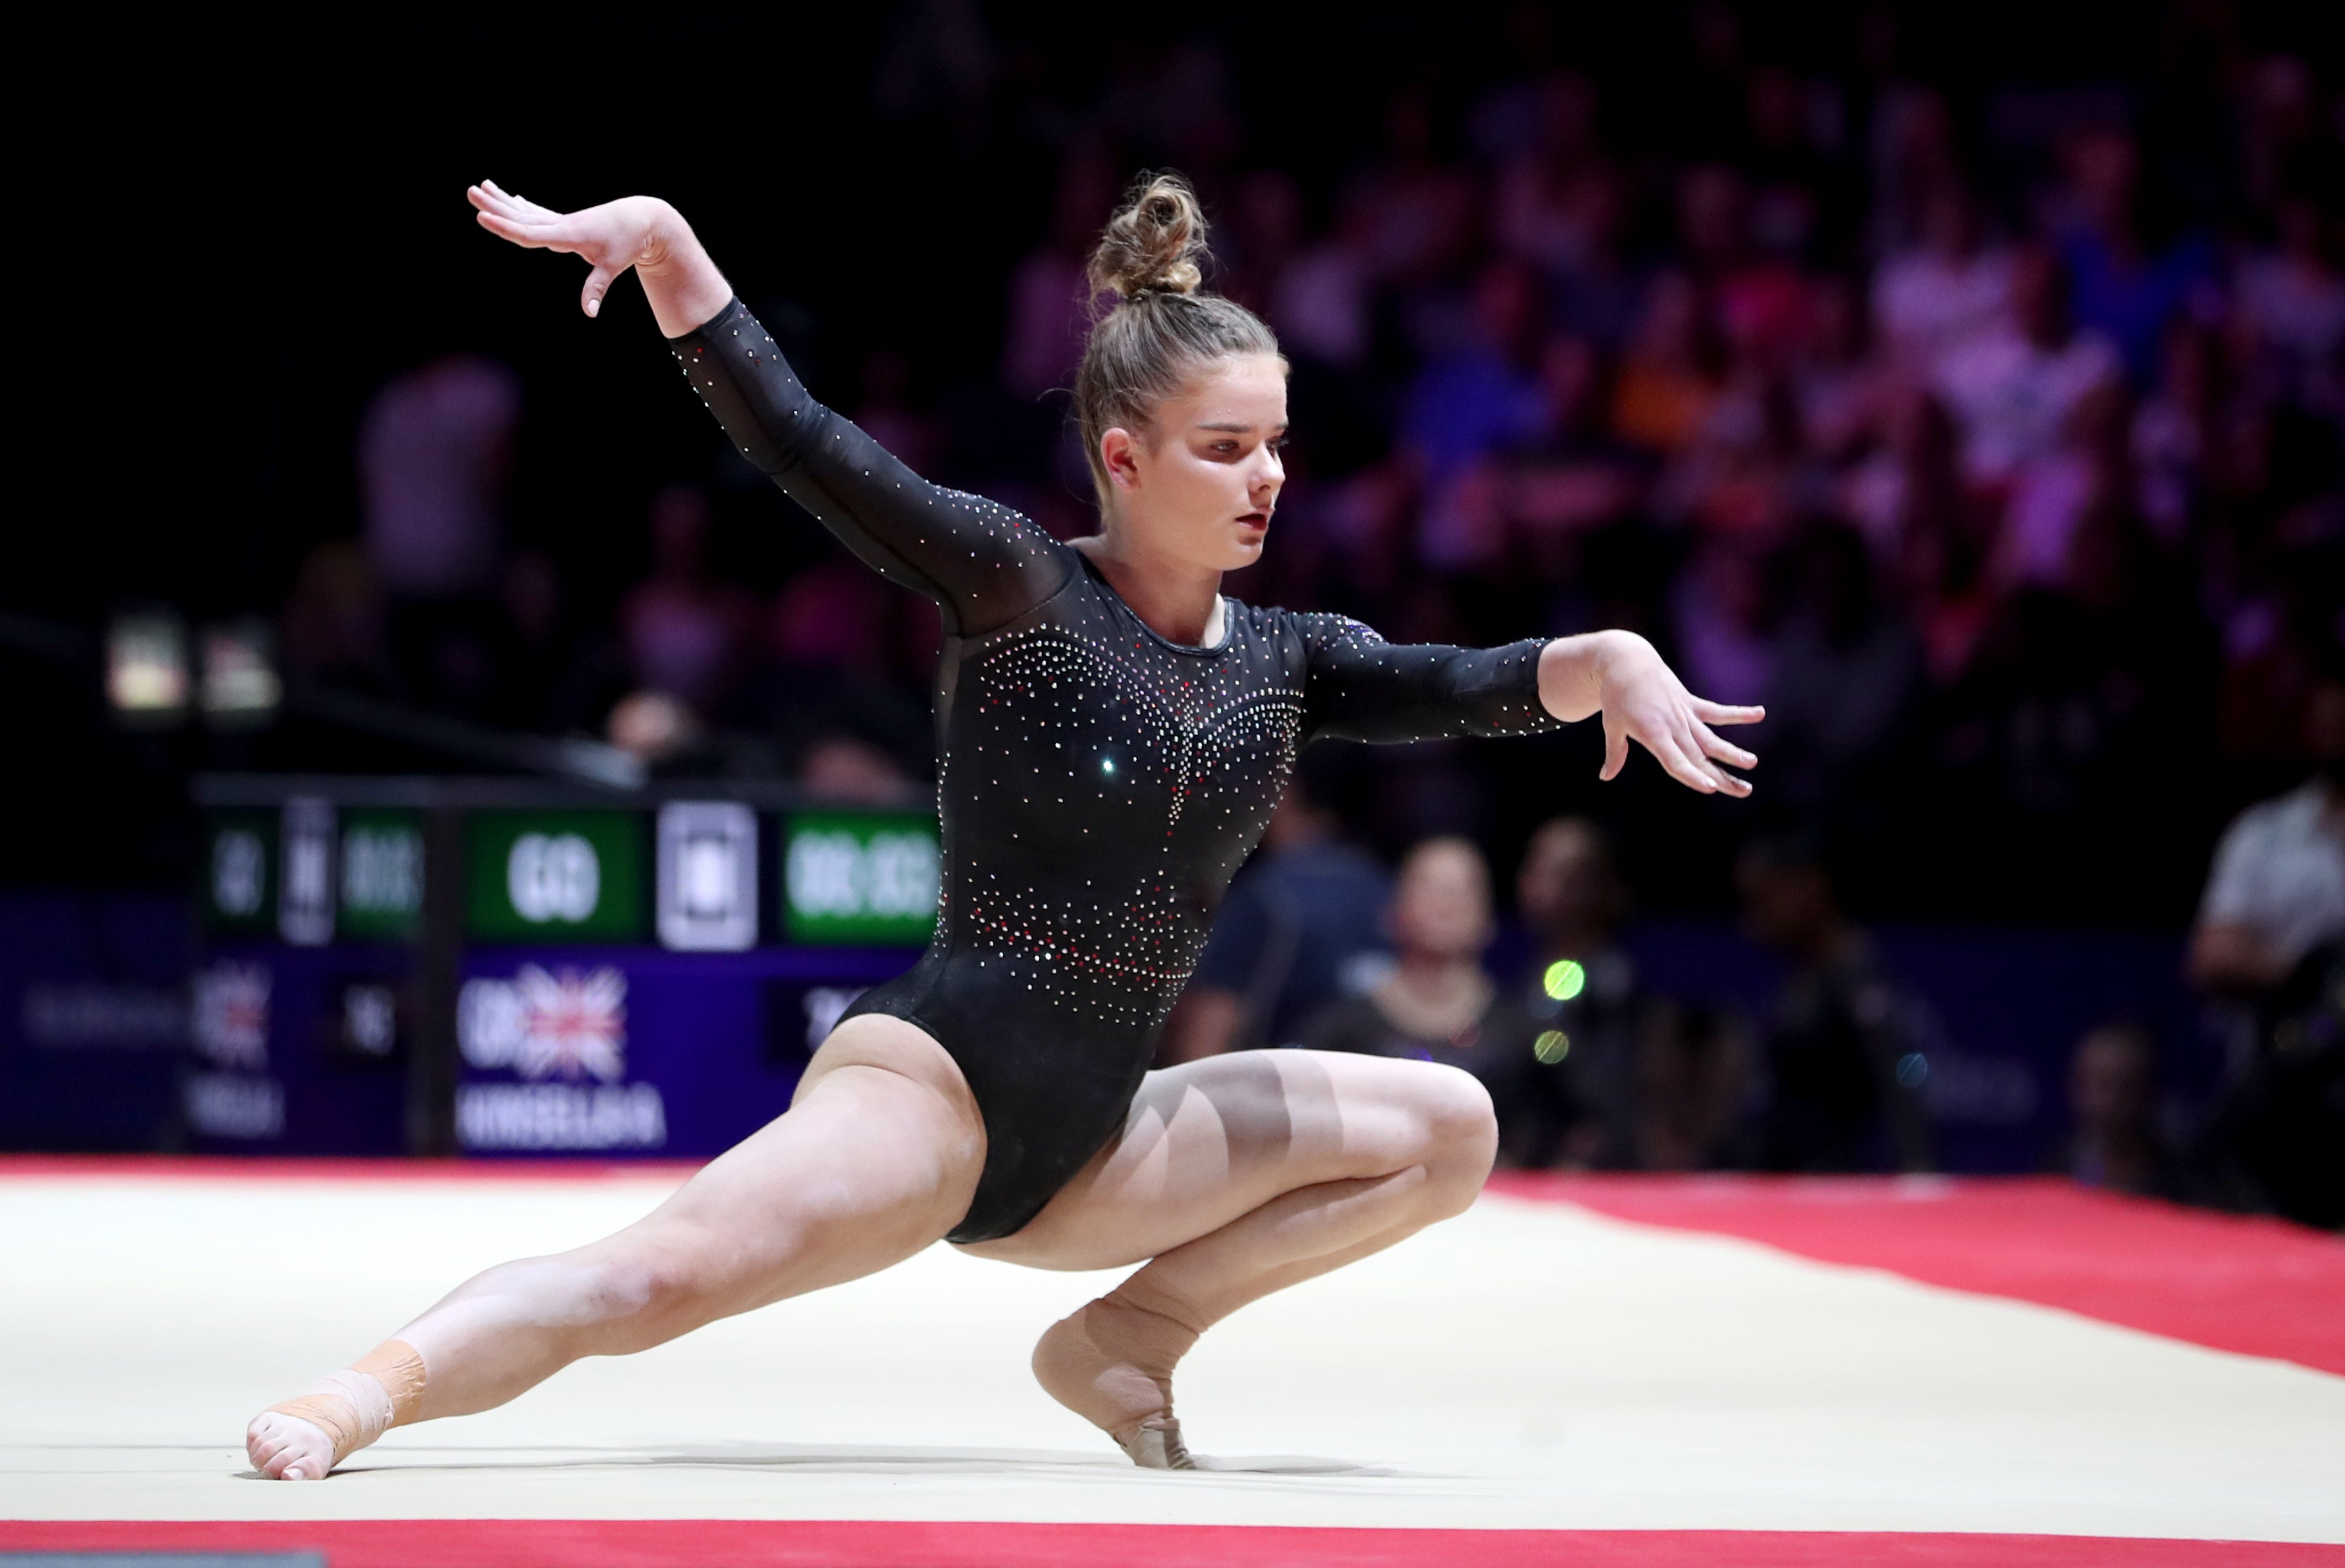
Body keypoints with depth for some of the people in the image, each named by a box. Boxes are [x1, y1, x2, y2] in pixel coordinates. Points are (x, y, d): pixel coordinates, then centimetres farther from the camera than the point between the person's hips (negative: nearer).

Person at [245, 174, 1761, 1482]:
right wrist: (659, 236, -24)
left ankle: (1128, 1336, 3)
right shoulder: (1014, 585, -5)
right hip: (934, 1078, -7)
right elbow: (794, 435, -13)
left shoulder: (1287, 661, 10)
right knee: (661, 1278, -32)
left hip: (1093, 1144, 7)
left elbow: (1465, 688, -4)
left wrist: (1607, 657, -26)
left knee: (1450, 1128, 1)